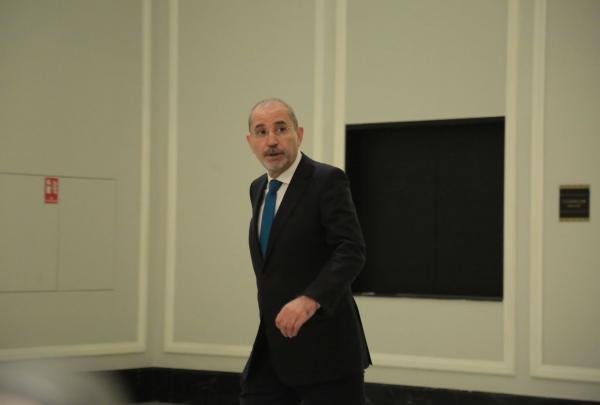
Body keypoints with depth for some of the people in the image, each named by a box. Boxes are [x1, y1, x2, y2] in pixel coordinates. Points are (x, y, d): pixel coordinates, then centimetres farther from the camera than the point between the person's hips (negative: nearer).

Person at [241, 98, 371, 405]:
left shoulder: (327, 181, -10)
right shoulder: (258, 189, 14)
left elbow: (351, 251, -20)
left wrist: (310, 299, -33)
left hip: (324, 348, -7)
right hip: (271, 348, 7)